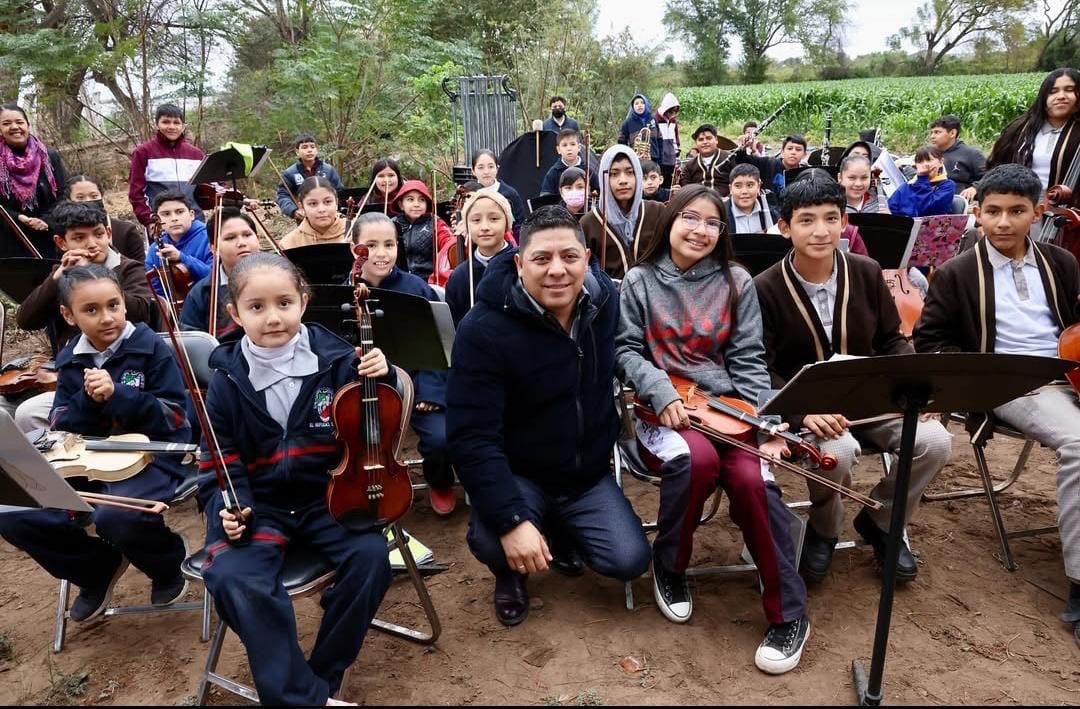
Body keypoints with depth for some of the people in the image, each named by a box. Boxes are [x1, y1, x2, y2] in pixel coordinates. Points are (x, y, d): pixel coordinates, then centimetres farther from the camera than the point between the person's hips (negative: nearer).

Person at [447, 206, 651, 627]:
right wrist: (511, 519, -35)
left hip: (590, 474, 4)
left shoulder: (606, 300, -9)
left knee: (629, 562, -13)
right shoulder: (484, 329, -25)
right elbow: (472, 437, -28)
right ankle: (511, 574, 9)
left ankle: (561, 534, 22)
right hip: (517, 474, -4)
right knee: (491, 541, -32)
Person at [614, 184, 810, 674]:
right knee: (696, 459, -35)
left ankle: (788, 613, -7)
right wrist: (661, 392, -17)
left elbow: (748, 360, 4)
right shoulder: (640, 280, 4)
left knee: (752, 478, -27)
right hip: (660, 408, -1)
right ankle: (669, 565, -5)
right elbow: (625, 350, 1)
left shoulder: (736, 282, 7)